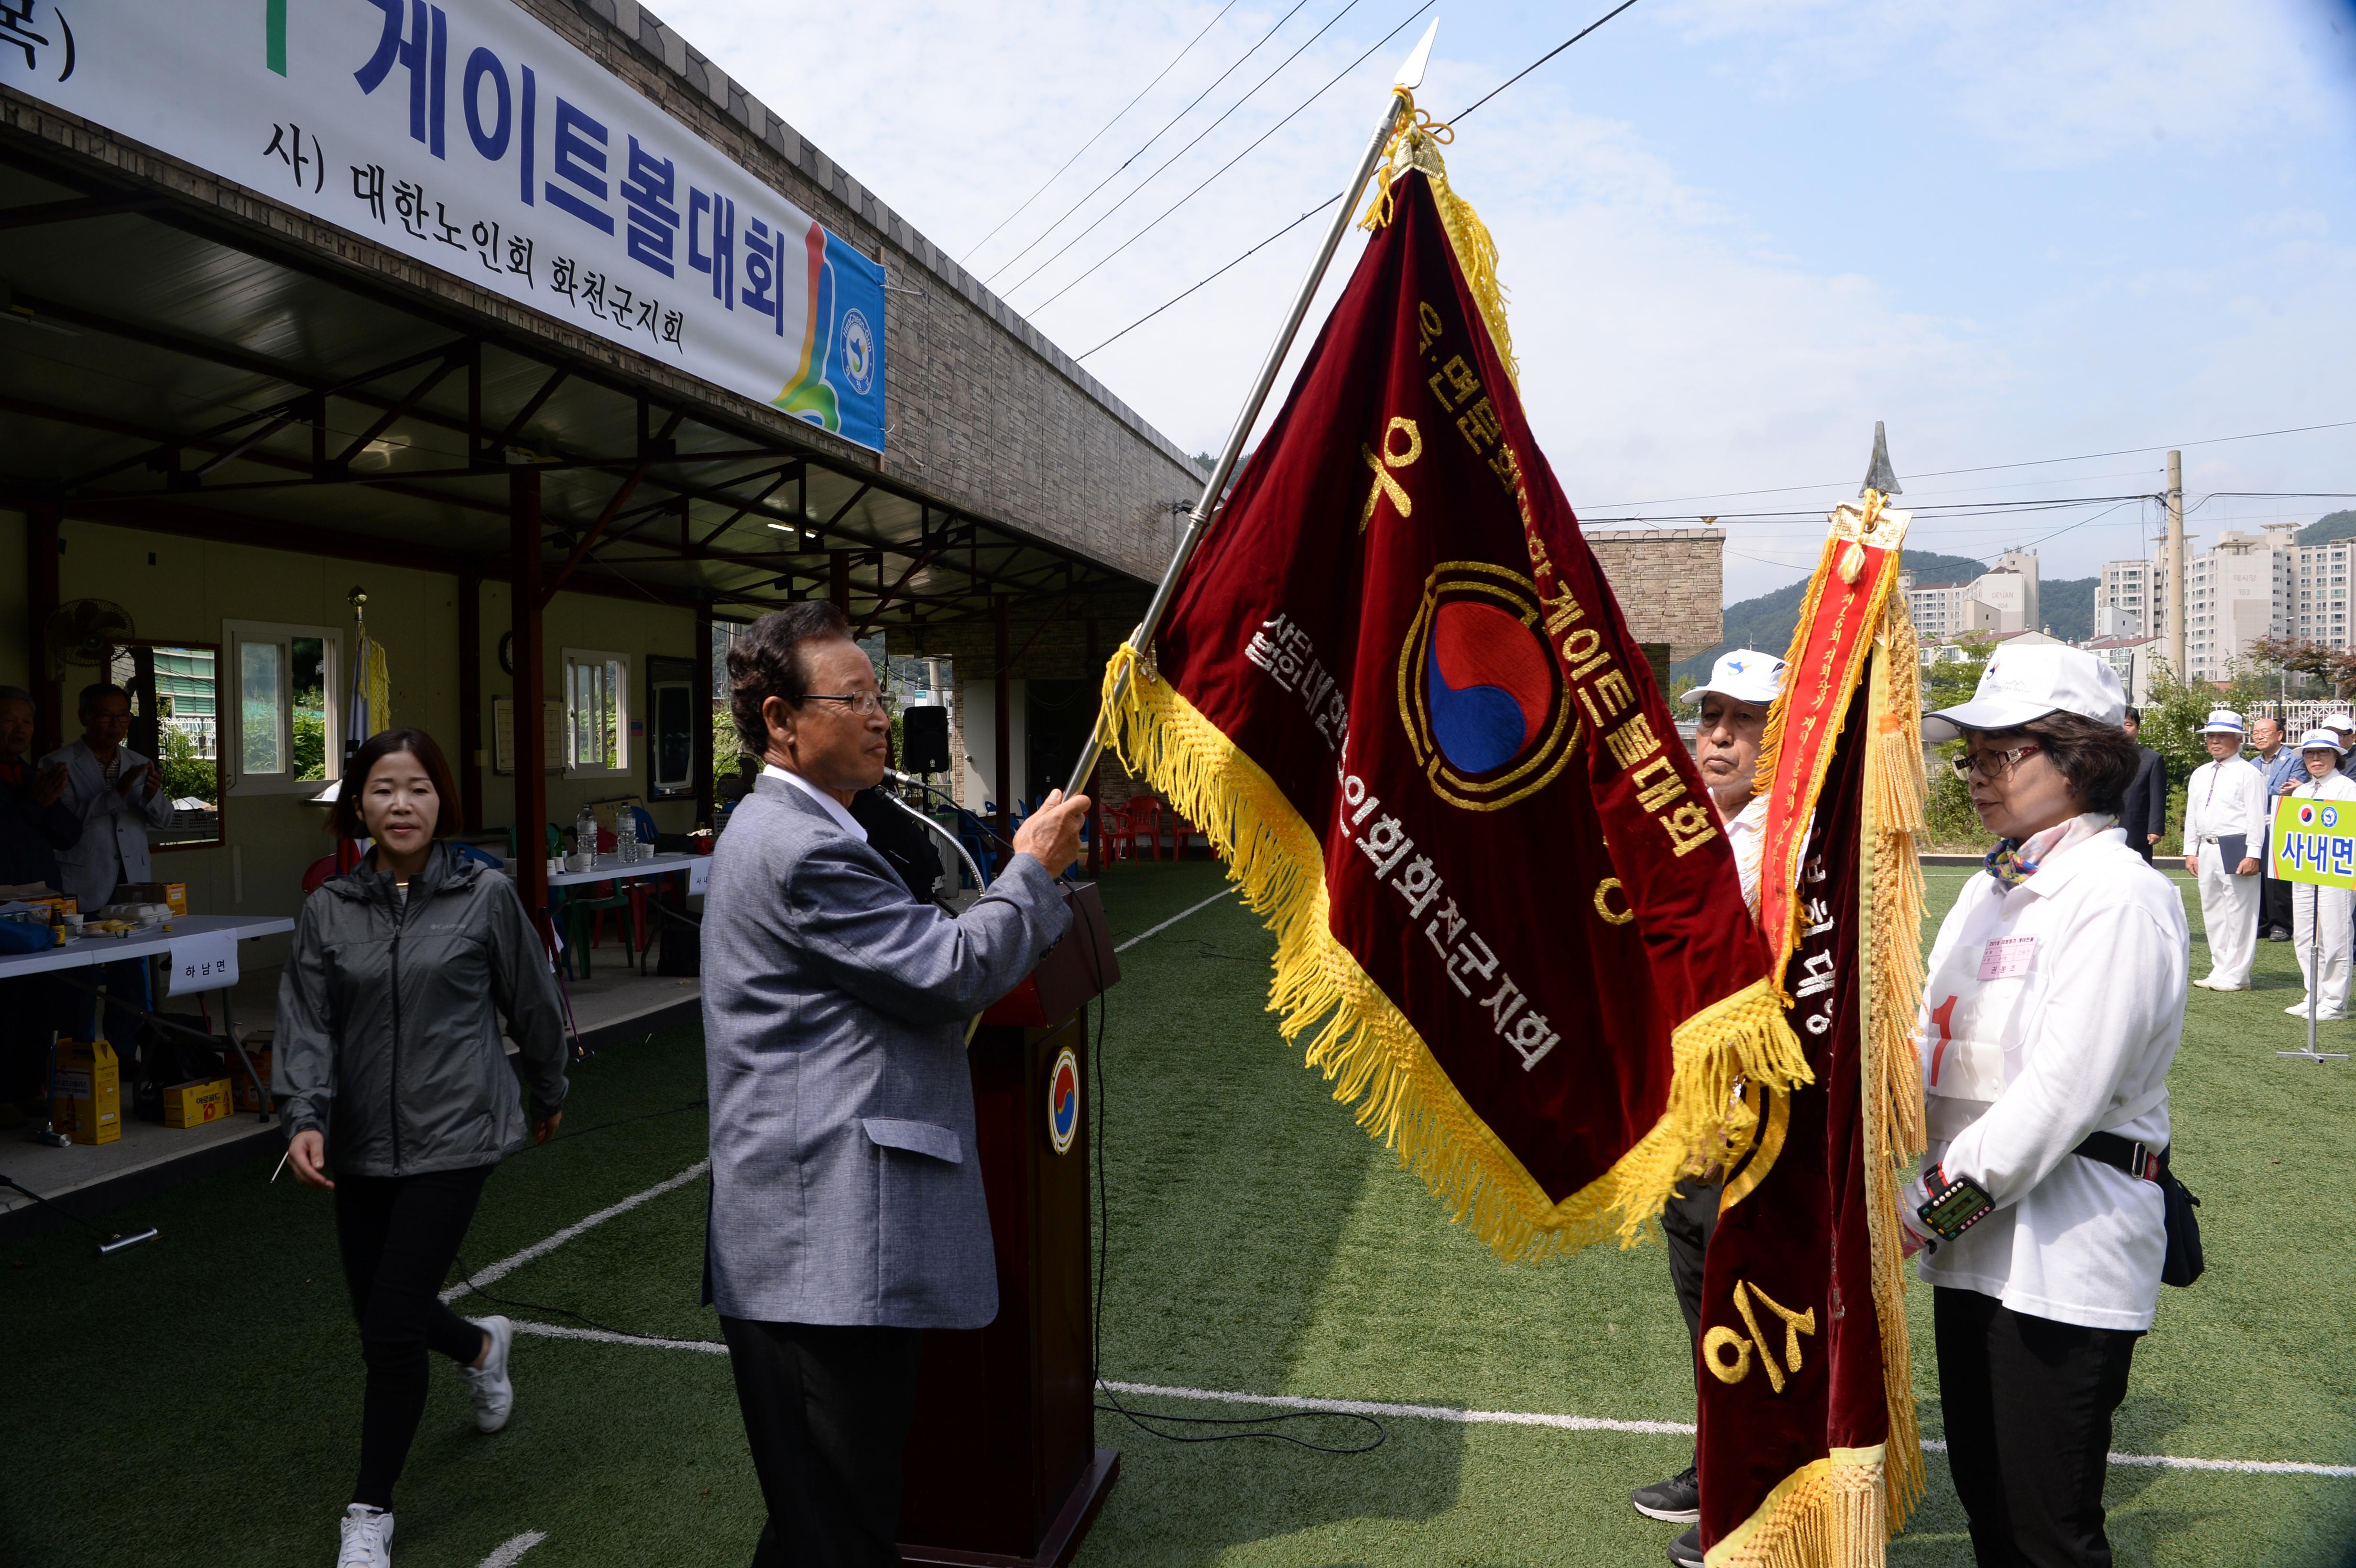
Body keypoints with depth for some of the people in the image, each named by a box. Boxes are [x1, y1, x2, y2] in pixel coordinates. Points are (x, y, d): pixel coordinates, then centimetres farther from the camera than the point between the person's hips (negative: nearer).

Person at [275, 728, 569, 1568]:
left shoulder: (486, 895, -6)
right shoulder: (328, 910, 2)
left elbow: (532, 1001, 5)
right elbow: (307, 1022, -3)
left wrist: (548, 1093, 15)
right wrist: (305, 1117, -18)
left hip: (451, 1137, -4)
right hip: (363, 1144, 4)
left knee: (390, 1331, -6)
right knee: (380, 1315, 14)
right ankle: (482, 1346, 49)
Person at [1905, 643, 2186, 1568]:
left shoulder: (2120, 896, -13)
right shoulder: (1990, 891, 14)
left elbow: (2063, 1091, -21)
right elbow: (1931, 1044, 14)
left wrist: (1930, 1209, -18)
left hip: (2066, 1258, -8)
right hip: (1972, 1247, 8)